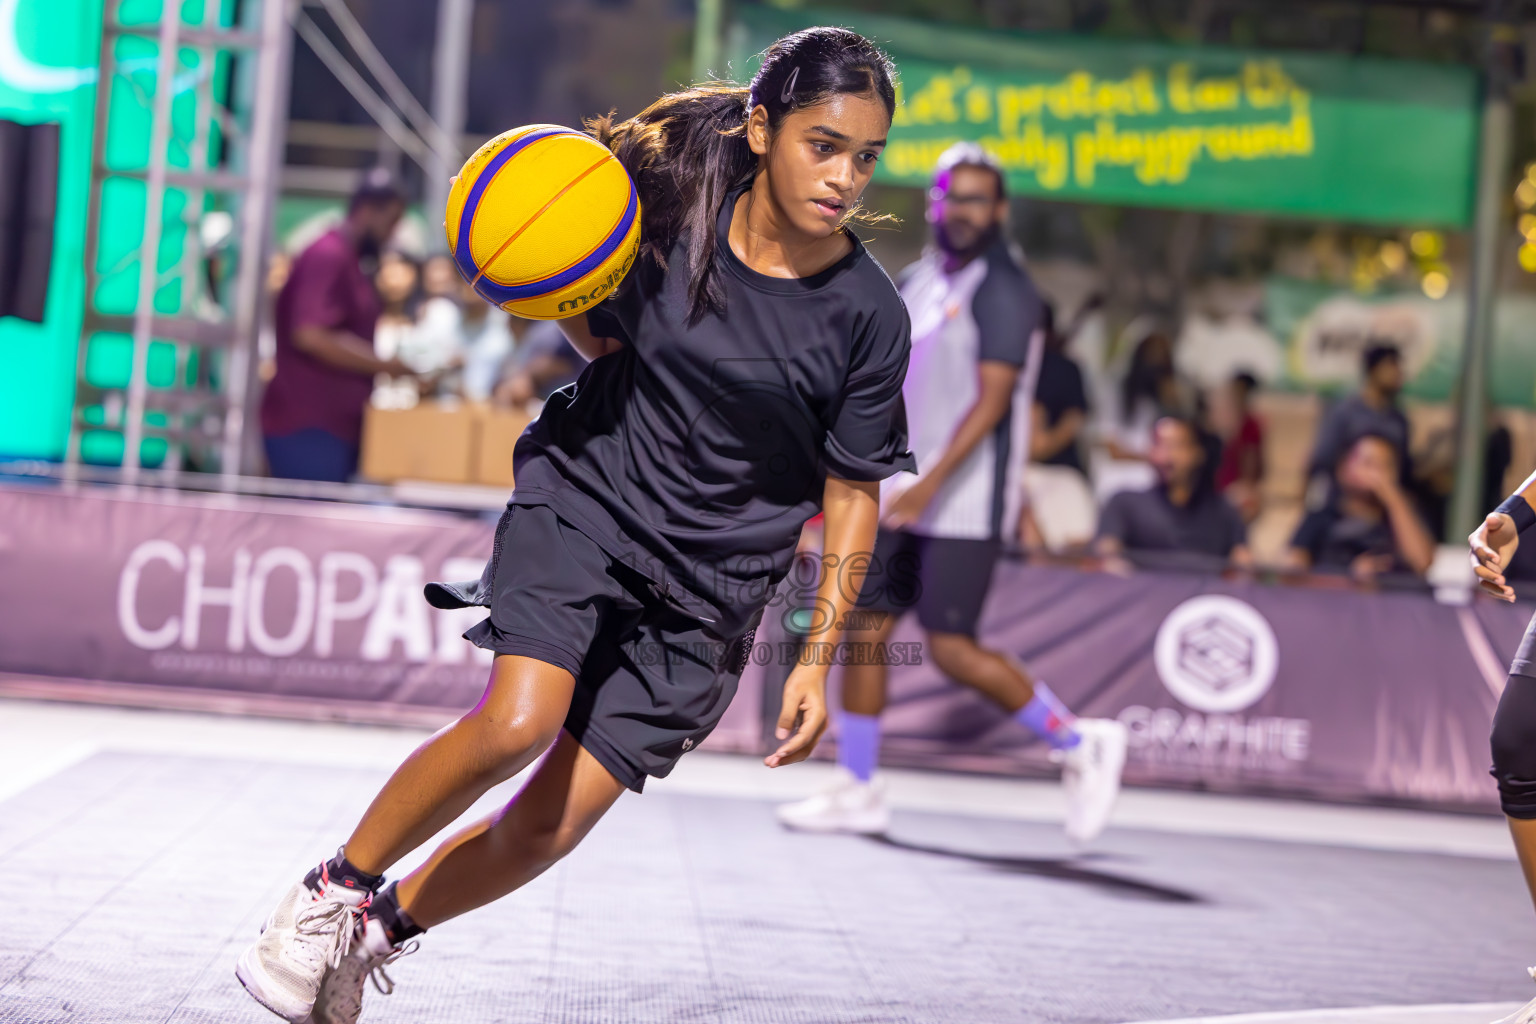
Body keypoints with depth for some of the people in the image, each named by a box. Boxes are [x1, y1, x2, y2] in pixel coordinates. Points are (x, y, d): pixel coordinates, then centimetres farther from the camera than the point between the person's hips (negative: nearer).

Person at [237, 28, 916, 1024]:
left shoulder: (869, 316, -11)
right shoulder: (672, 200, -8)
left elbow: (853, 495, -2)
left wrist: (818, 660, -6)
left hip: (709, 587, 1)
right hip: (584, 499, 0)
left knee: (549, 829, -4)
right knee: (518, 724, -26)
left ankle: (380, 927, 23)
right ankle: (334, 890, -3)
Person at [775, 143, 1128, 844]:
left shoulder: (1003, 290, -11)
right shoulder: (915, 283, 13)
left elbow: (992, 400, -18)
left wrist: (931, 485, -25)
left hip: (964, 504, -8)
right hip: (901, 497, 8)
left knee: (951, 648, -10)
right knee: (867, 630, 5)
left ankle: (1079, 744, 8)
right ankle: (857, 792, 14)